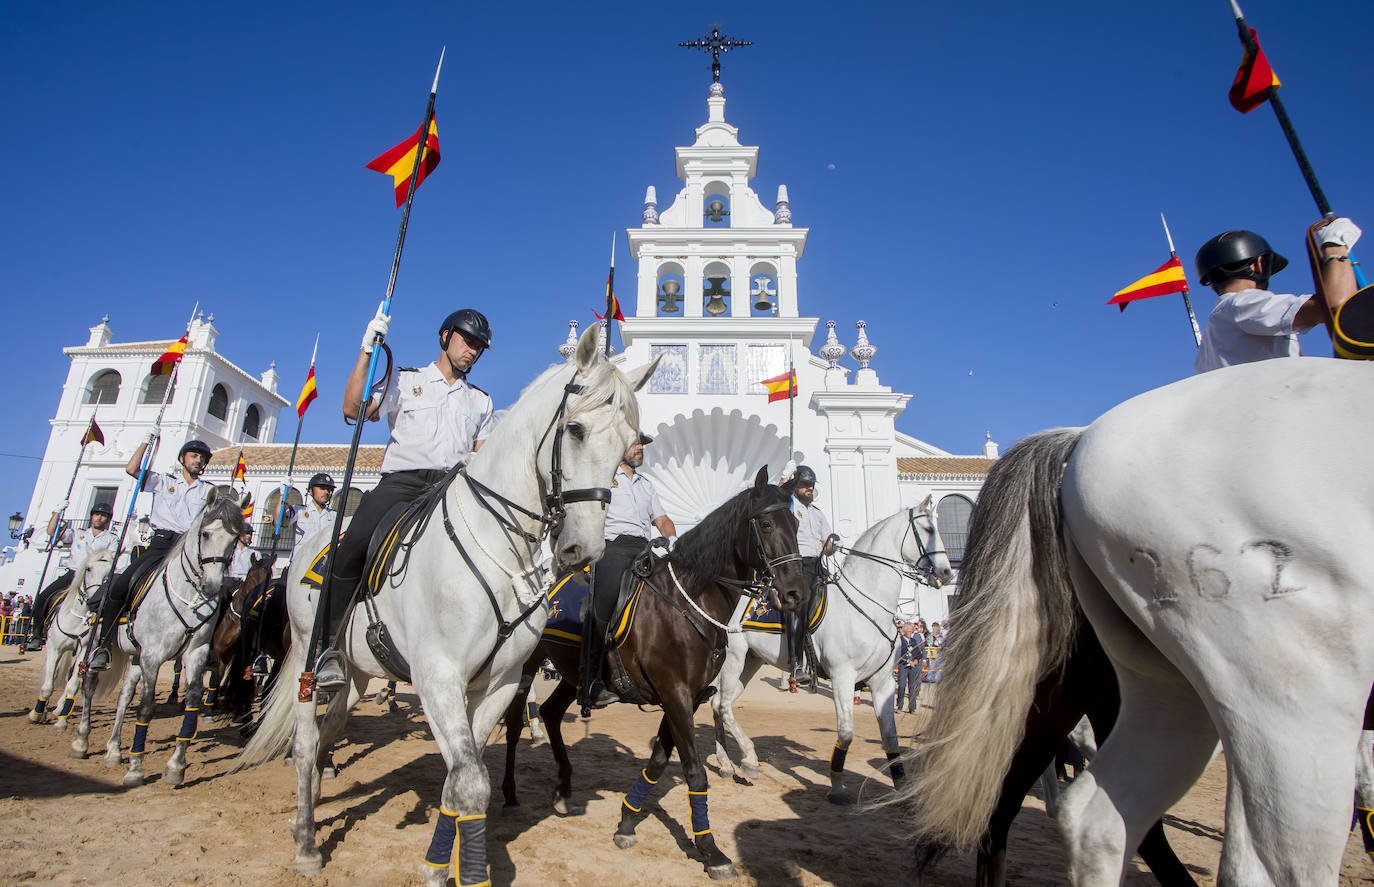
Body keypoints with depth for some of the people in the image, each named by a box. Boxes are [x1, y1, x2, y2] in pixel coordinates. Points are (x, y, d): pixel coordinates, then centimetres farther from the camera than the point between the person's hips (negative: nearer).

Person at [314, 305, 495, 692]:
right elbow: (353, 409, 2)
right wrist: (367, 351, -3)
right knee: (353, 547, -24)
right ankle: (333, 645, -7)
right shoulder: (405, 380, 17)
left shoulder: (481, 401, 25)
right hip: (402, 479, -2)